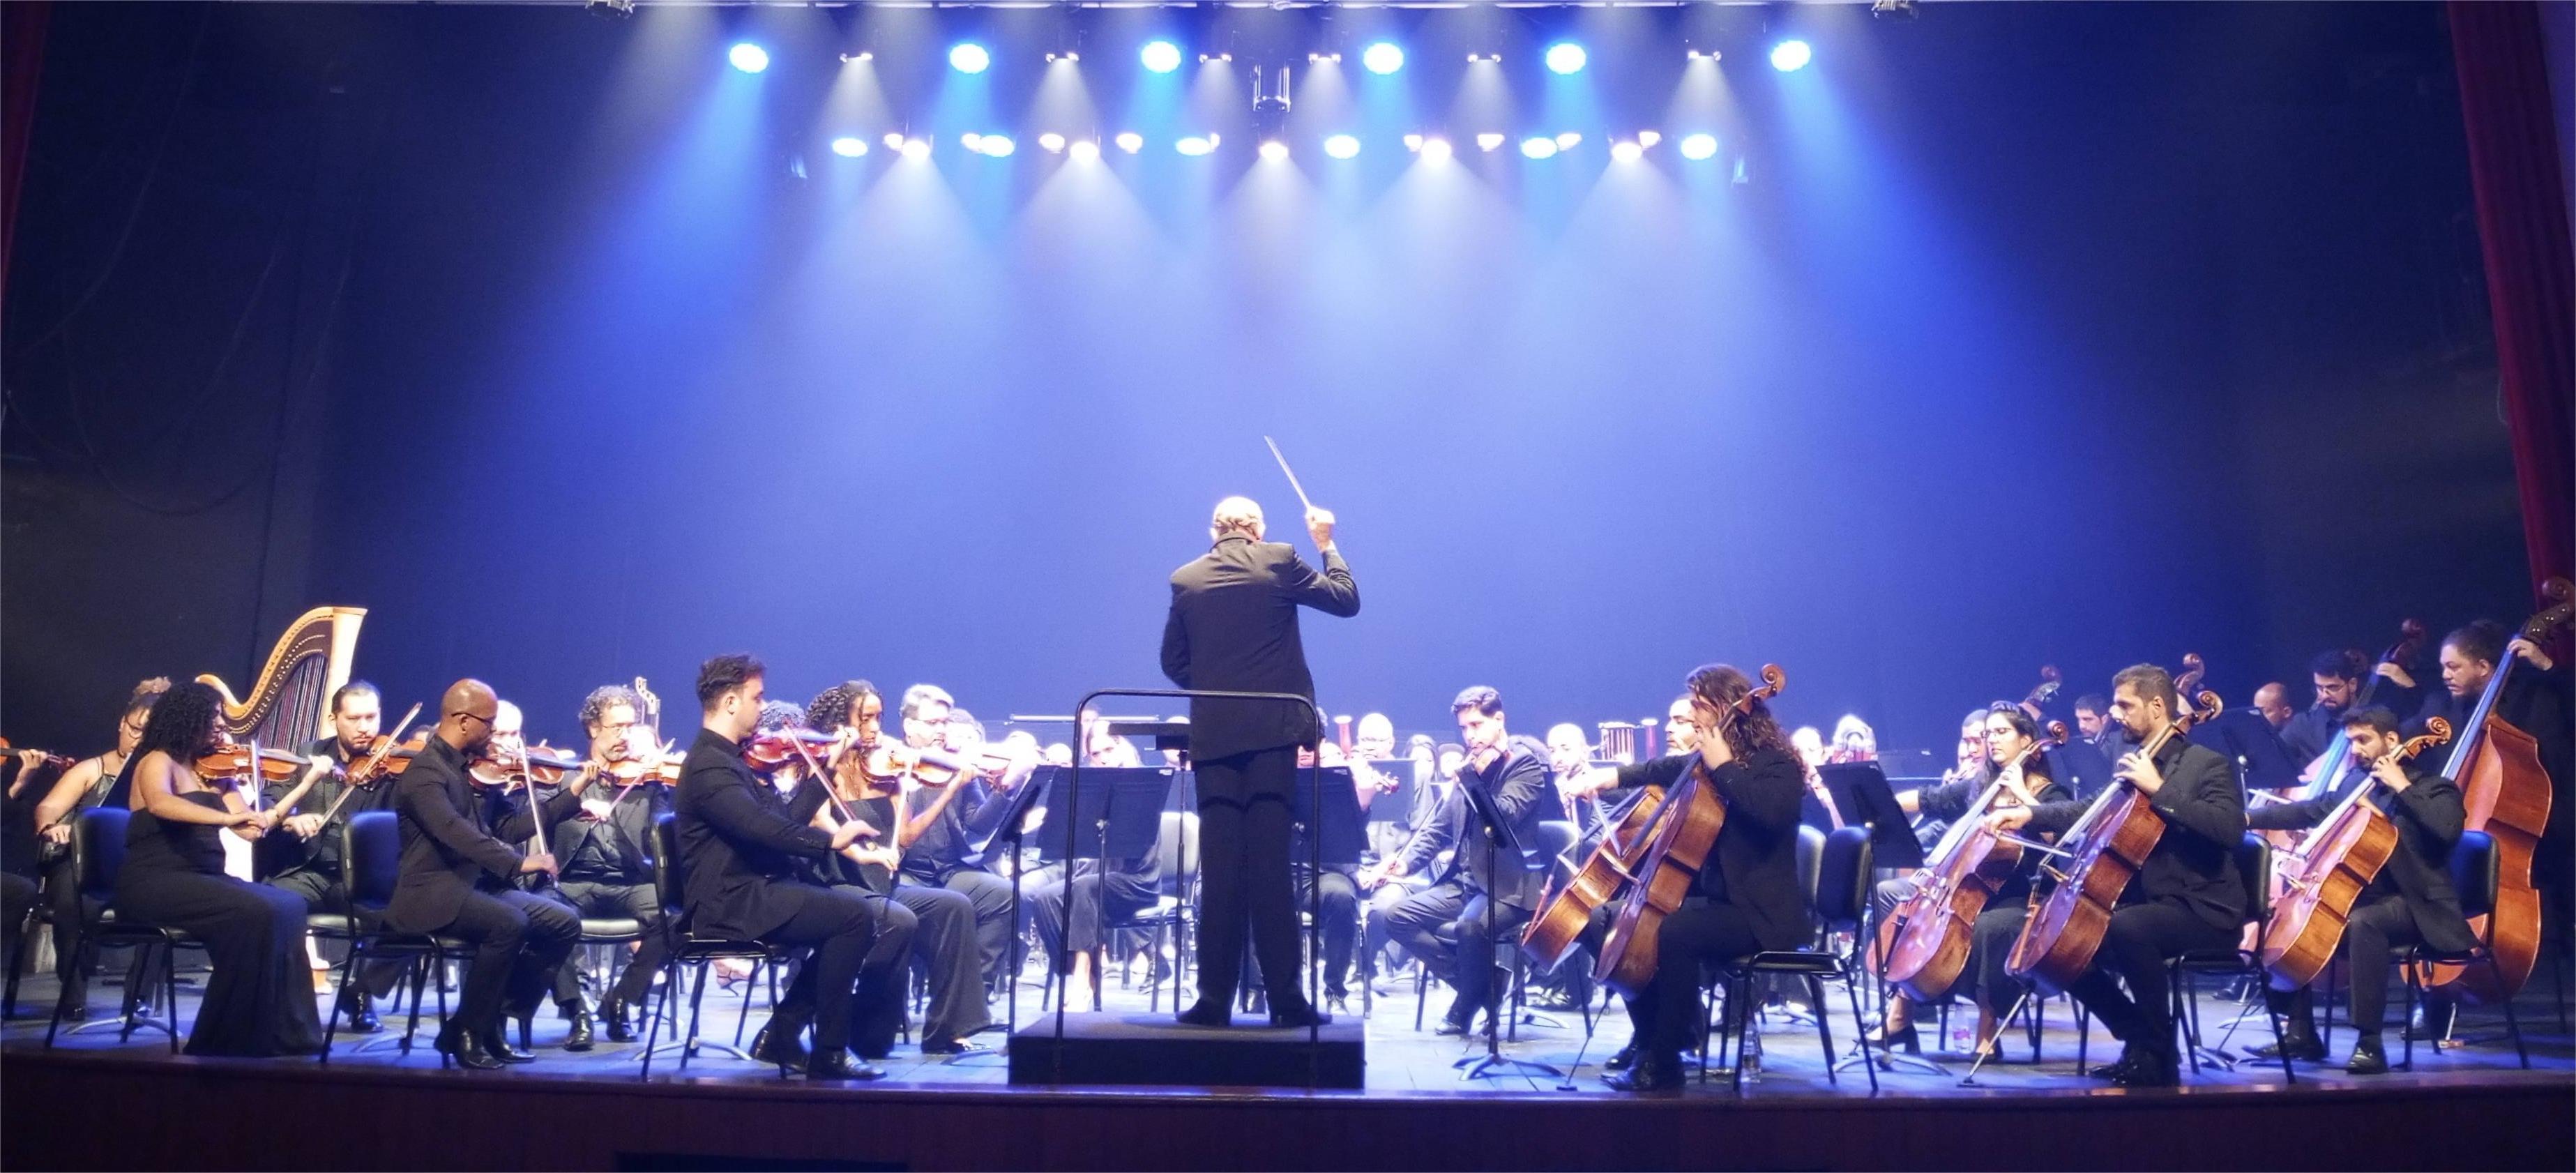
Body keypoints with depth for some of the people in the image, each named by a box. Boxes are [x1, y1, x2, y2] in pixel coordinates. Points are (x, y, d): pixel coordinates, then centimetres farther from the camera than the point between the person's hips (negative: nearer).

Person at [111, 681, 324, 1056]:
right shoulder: (158, 761, -5)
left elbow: (252, 829, 6)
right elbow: (160, 804, -30)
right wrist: (226, 817, -43)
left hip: (202, 878, 7)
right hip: (154, 883, -7)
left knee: (289, 906, -13)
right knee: (255, 912, -28)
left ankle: (285, 1037, -12)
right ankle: (229, 1042, -20)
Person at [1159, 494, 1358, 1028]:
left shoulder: (1185, 580, 7)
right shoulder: (1278, 562, 0)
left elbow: (1173, 664, 9)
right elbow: (1347, 600, 7)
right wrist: (1327, 544, 20)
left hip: (1213, 735, 2)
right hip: (1272, 729, -2)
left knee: (1219, 868, 4)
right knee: (1270, 865, -1)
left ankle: (1215, 999, 5)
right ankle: (1285, 998, 1)